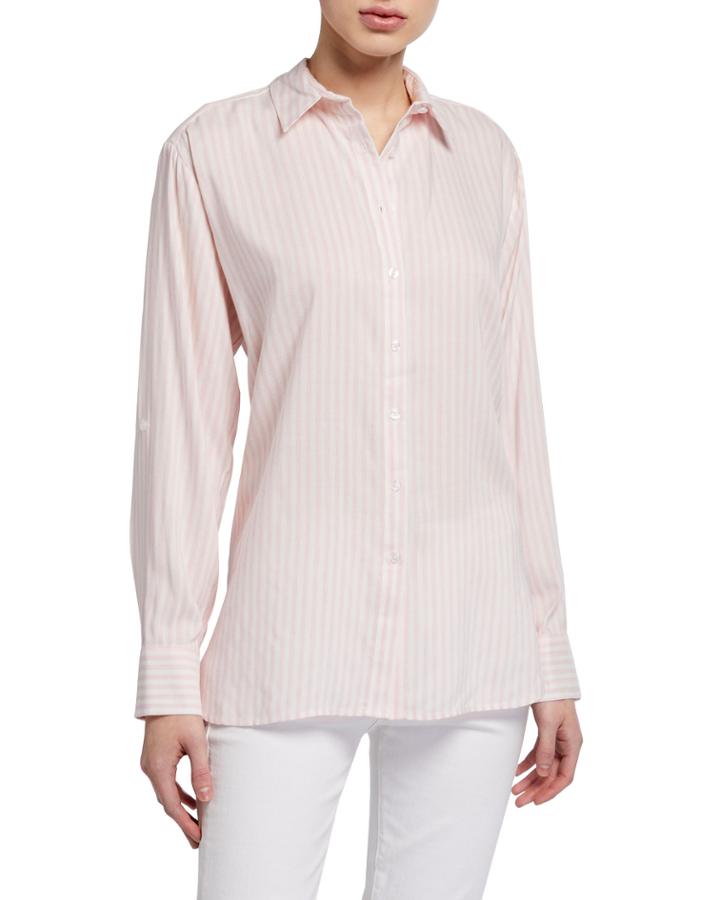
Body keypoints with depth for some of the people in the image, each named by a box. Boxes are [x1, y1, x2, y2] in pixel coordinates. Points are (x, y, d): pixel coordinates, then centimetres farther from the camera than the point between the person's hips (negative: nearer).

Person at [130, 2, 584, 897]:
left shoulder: (486, 157, 9)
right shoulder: (211, 150, 0)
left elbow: (510, 411, 10)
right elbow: (183, 419, -2)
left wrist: (550, 655, 9)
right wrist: (168, 674, -5)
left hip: (469, 641, 3)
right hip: (294, 639, -3)